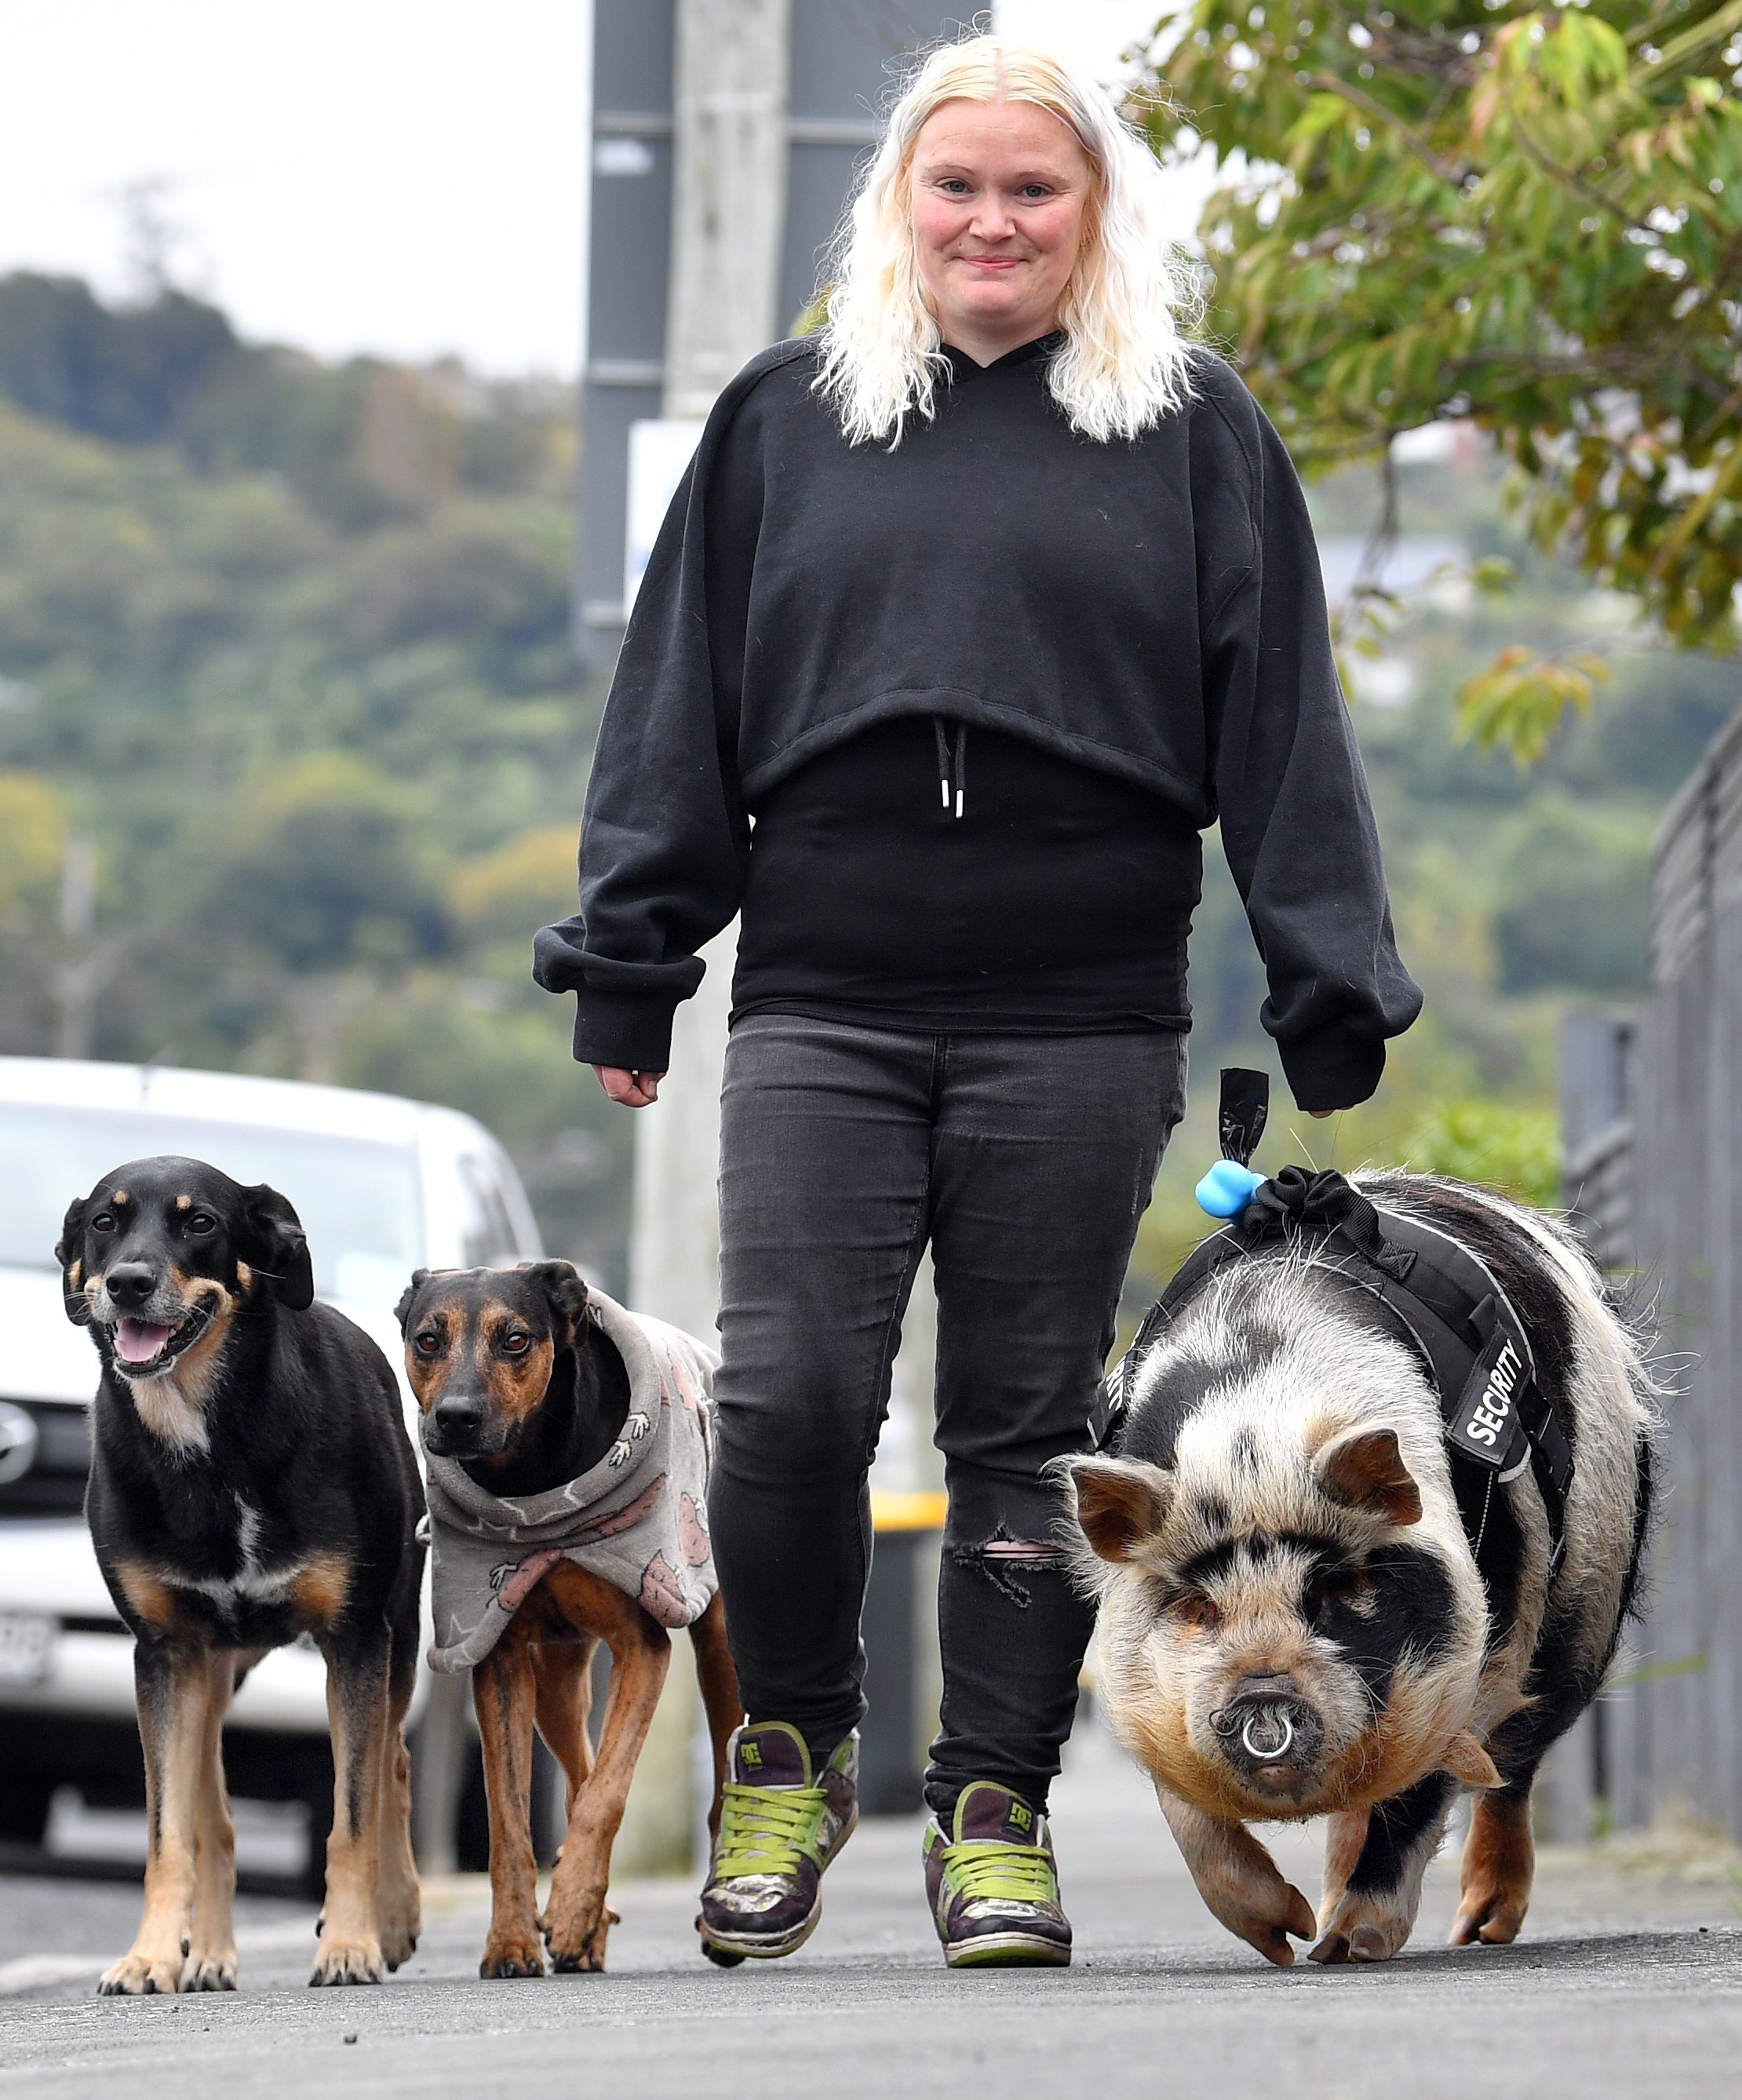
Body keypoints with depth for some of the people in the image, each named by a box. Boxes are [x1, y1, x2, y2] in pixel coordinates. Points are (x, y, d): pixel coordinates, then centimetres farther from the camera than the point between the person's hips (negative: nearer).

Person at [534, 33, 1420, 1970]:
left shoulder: (1193, 433, 8)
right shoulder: (783, 422, 12)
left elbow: (1279, 727, 7)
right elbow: (680, 709, 14)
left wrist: (1332, 1004, 1)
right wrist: (626, 977, 8)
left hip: (1079, 1024, -1)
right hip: (823, 1012, 1)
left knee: (1029, 1428, 3)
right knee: (787, 1399, -10)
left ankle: (996, 1810, 11)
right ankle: (790, 1756, 11)